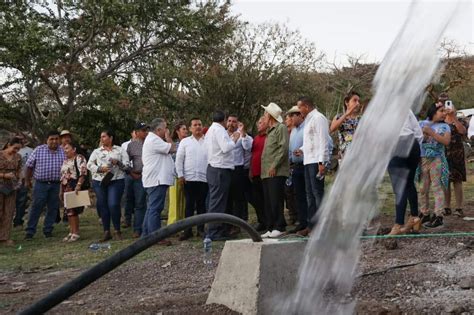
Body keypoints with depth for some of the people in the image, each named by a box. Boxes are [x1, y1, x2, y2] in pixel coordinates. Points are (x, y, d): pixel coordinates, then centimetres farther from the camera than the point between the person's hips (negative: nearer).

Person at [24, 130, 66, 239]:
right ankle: (30, 231, 5)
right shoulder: (39, 150, -2)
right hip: (41, 184, -2)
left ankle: (48, 230, 20)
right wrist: (27, 180, 5)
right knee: (36, 208, -1)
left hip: (56, 185, 2)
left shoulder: (63, 152, 2)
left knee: (53, 208, 7)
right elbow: (29, 166, 4)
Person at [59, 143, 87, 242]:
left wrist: (78, 186, -26)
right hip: (66, 189, 9)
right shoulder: (65, 161, 21)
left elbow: (83, 173, -17)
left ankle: (75, 233, -4)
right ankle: (71, 232, 14)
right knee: (68, 211, 8)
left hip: (75, 188, -9)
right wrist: (61, 190, 21)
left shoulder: (79, 158, -6)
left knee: (72, 211, -9)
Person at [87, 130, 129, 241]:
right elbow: (89, 164, 6)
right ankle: (106, 232, 11)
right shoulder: (96, 151, 14)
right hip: (99, 181, 3)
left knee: (114, 205, -13)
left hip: (116, 181, -3)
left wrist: (118, 162, -15)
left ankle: (117, 231, 1)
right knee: (102, 206, 3)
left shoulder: (120, 150, 9)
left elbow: (127, 164, 3)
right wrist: (100, 168, -11)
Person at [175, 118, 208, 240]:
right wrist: (180, 175, -2)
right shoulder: (185, 142, 7)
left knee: (201, 204, 6)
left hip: (204, 178, 0)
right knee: (189, 204, 3)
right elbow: (179, 159, 5)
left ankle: (201, 229, 14)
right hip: (189, 178, 0)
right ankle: (188, 230, 8)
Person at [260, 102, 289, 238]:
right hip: (266, 173, 9)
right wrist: (264, 168, 16)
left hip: (277, 172, -9)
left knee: (276, 200, -10)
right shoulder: (269, 131, 24)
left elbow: (283, 148, -15)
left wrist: (274, 166, -19)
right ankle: (271, 228, 12)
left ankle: (279, 227, -5)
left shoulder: (281, 128, -4)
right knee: (268, 202, 8)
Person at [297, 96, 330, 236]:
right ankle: (312, 225, 17)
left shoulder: (318, 118, -10)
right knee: (310, 194, 12)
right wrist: (302, 150, 12)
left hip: (316, 161, -10)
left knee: (318, 193, -9)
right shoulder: (308, 120, 19)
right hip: (308, 161, 10)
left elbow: (323, 141, -16)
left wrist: (322, 163, -21)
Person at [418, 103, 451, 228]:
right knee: (423, 189, 7)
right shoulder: (421, 124, 8)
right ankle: (425, 214, 19)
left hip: (437, 160, -2)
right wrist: (424, 134, -13)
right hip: (422, 160, 2)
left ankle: (438, 216, -5)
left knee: (437, 188, -5)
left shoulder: (444, 127, 6)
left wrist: (431, 133, -13)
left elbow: (446, 141, -9)